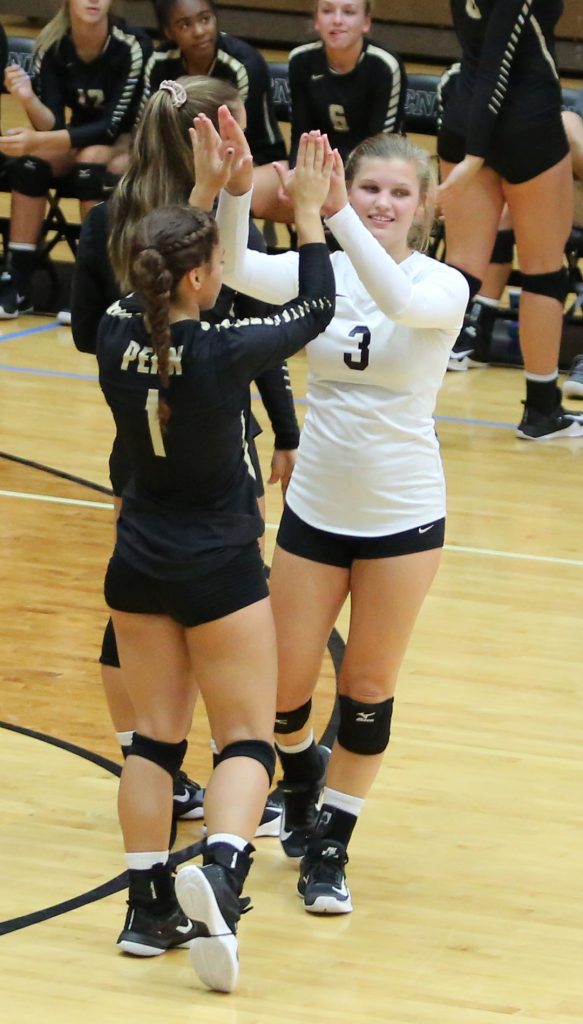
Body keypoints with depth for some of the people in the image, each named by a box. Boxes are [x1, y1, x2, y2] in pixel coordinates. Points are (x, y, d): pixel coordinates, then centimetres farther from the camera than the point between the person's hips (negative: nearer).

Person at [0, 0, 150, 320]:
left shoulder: (132, 46, -24)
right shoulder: (52, 45, -12)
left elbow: (112, 125, -27)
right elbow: (52, 124, -15)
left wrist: (39, 140, -38)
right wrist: (28, 99, -38)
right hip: (81, 140, 4)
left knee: (91, 159, -34)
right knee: (31, 161, -26)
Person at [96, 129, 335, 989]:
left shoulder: (117, 335, -10)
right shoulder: (221, 355, -23)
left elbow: (161, 288, 13)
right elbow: (315, 311, -6)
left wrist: (216, 196, 12)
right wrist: (309, 214, 3)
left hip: (139, 564, 5)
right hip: (219, 570, -5)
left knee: (154, 738, 14)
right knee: (247, 739, 2)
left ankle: (149, 905, 12)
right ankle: (220, 871, -24)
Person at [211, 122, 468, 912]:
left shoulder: (443, 286, -11)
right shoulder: (321, 272, -4)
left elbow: (402, 301, -35)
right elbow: (234, 269, -22)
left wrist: (336, 215, -47)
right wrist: (235, 187, -40)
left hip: (403, 516, -2)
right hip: (315, 510, 2)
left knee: (369, 689, 7)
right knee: (282, 686, 7)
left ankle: (330, 847, 21)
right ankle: (301, 782, 39)